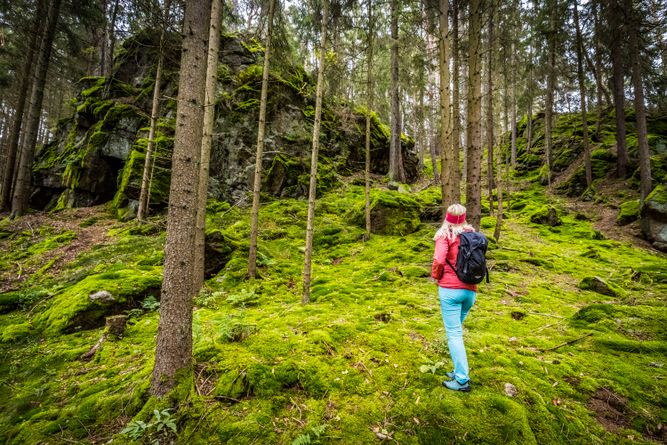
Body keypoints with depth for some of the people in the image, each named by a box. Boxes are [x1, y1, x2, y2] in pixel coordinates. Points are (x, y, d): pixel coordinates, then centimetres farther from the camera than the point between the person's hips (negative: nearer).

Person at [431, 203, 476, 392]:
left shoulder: (445, 235, -5)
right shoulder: (473, 235, 10)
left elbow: (438, 261, -16)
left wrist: (435, 275, 2)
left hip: (450, 289, -6)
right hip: (470, 290, 6)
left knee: (454, 333, 0)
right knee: (456, 330, 19)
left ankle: (462, 380, 4)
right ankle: (459, 371, 26)